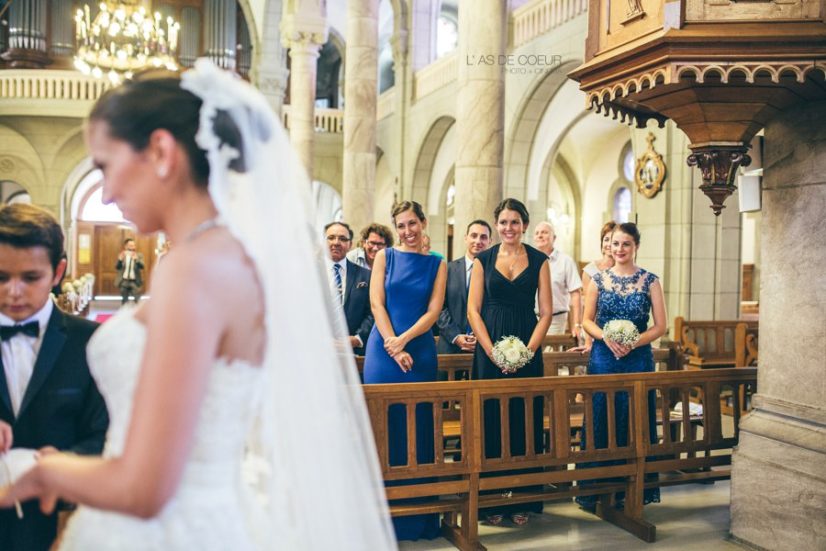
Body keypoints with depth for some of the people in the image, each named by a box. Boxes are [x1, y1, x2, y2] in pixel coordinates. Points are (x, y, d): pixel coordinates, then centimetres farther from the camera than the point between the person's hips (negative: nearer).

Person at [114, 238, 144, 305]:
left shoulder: (139, 256, 2)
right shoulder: (121, 256, 5)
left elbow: (141, 266, -12)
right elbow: (117, 267, -4)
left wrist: (136, 259, -30)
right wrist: (120, 259, -22)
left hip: (135, 281, -1)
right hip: (124, 281, 1)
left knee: (137, 301, -4)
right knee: (124, 301, 9)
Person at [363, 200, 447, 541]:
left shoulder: (436, 264, 8)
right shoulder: (385, 256, 6)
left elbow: (433, 312, 0)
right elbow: (376, 303, -1)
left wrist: (404, 340, -14)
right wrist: (392, 347, -12)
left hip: (420, 351, 1)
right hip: (383, 350, 0)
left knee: (418, 429, 4)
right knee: (384, 426, 2)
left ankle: (419, 516, 15)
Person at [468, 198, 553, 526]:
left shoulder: (539, 260, 6)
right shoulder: (483, 259, 5)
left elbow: (546, 312, 2)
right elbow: (473, 310, 1)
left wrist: (528, 350, -11)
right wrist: (493, 352, -10)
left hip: (528, 349, 0)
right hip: (490, 348, 0)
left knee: (526, 420, 4)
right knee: (492, 420, 2)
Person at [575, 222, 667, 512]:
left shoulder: (650, 280, 2)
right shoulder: (599, 279, 5)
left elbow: (660, 326, 0)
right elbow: (587, 320, 7)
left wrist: (633, 342, -14)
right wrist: (606, 337, -12)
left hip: (638, 358, -1)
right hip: (603, 357, 1)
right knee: (601, 420, 3)